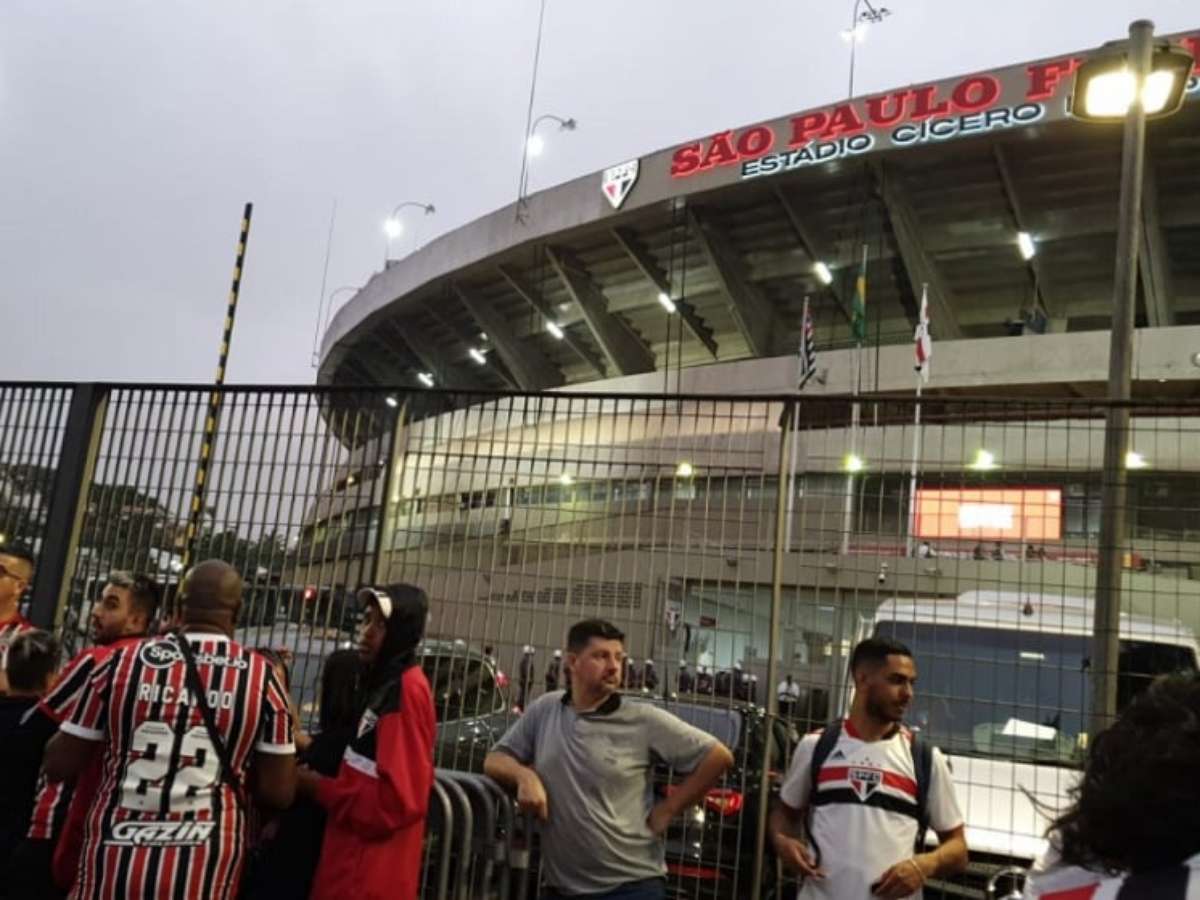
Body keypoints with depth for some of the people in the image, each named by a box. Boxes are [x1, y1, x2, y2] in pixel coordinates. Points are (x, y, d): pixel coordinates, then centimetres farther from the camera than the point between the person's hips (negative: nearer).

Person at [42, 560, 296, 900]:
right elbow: (279, 792, -3)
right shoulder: (261, 676, -5)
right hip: (203, 871, 0)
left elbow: (57, 765, 4)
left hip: (115, 861, 1)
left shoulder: (123, 661, -3)